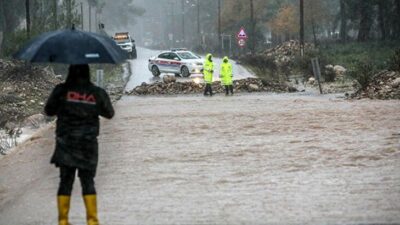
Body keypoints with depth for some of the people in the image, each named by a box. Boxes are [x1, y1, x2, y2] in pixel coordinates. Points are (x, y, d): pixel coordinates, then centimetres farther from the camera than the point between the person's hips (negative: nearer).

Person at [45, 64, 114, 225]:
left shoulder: (61, 91, -7)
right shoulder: (97, 93, -4)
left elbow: (48, 110, 3)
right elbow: (109, 114, 8)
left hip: (65, 143, 0)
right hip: (88, 144, 0)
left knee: (65, 181, 7)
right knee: (88, 181, 8)